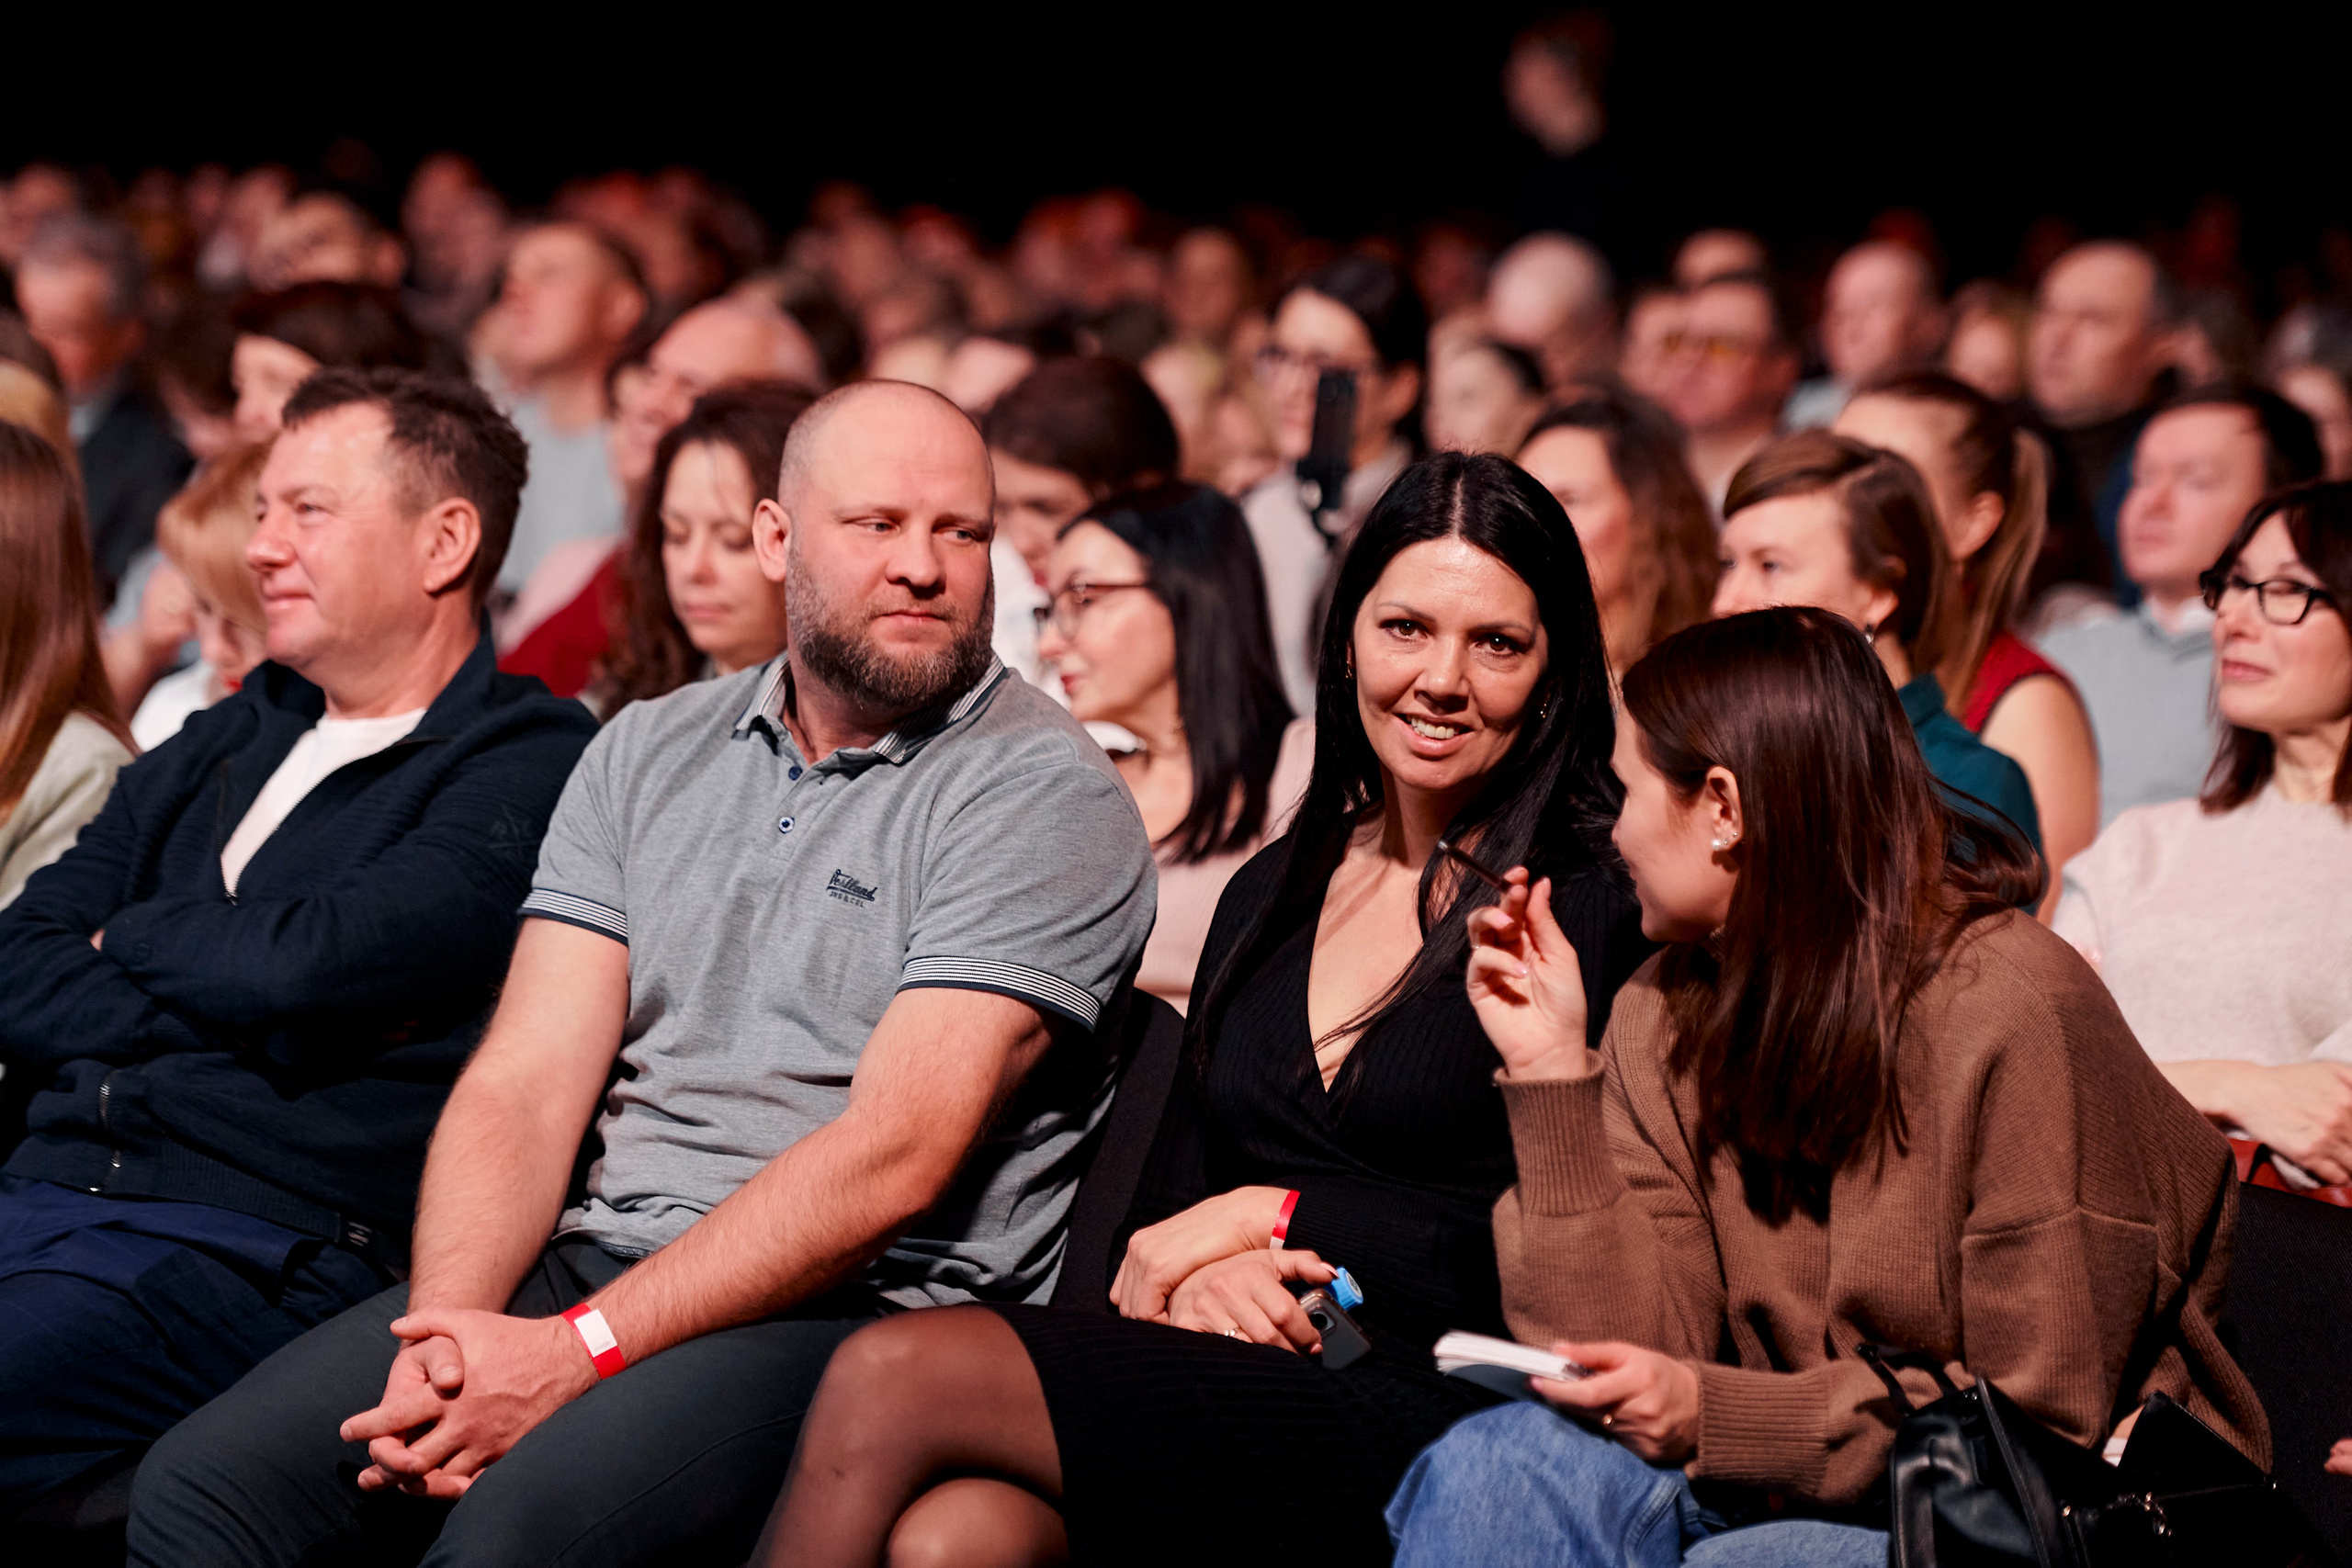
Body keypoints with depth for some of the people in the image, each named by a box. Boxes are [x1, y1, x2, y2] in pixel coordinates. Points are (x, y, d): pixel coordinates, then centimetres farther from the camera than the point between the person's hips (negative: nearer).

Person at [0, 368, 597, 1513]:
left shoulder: (528, 768, 1)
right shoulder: (216, 749, 24)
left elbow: (305, 968, -14)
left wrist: (130, 937, 6)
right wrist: (227, 1001, -3)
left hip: (252, 1249, -7)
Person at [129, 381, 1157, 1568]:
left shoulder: (1045, 795, -5)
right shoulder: (648, 752, 14)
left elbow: (896, 1158, -14)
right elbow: (524, 1082, 7)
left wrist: (580, 1353, -20)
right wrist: (451, 1329, -13)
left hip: (862, 1302, -5)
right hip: (592, 1255, 5)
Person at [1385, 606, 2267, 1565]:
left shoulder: (2009, 1010, -16)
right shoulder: (1666, 1017, 4)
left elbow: (2043, 1426, -15)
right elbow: (1632, 1361, -4)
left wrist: (1716, 1414, -20)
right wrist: (1553, 1068, -7)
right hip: (1790, 1482, 6)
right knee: (1490, 1467, -24)